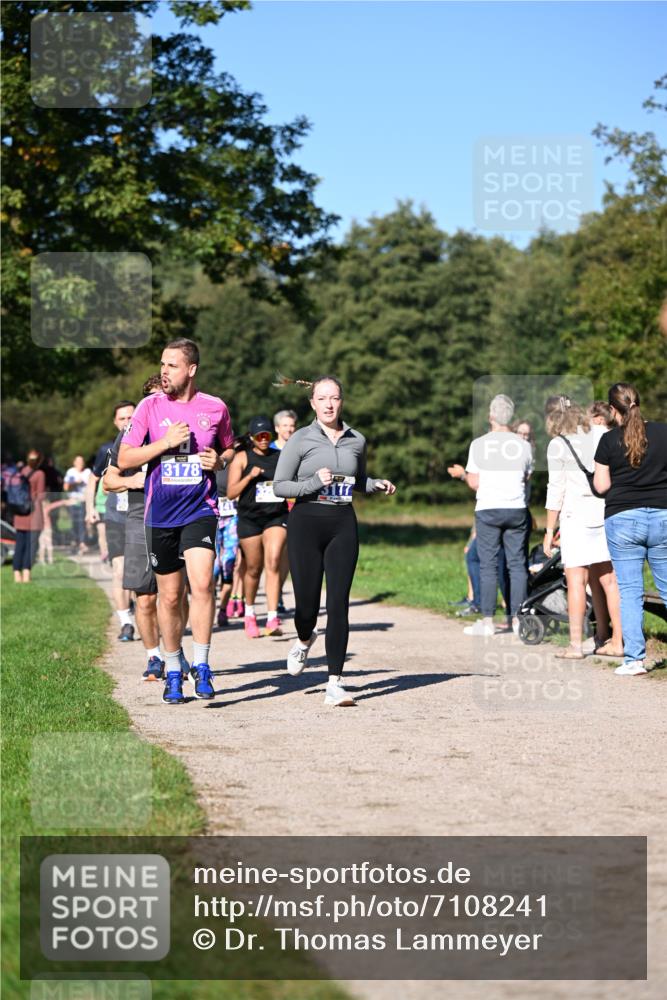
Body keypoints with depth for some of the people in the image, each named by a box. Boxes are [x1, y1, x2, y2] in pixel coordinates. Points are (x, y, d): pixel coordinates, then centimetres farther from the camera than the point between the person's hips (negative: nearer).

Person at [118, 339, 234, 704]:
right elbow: (124, 459, -1)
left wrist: (219, 461, -4)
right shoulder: (150, 406, 1)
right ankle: (172, 671, 22)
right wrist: (165, 442, -13)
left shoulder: (215, 408, 3)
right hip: (160, 514, 1)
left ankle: (201, 666, -10)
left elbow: (230, 451, 19)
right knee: (169, 595, 8)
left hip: (200, 511, -1)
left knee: (202, 582, -20)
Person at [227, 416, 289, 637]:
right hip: (250, 518, -1)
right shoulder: (242, 458, 2)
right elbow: (231, 493, -3)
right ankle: (249, 614, 32)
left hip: (277, 517, 1)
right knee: (253, 568, 8)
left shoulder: (282, 457, 8)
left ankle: (272, 619, -22)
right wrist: (250, 476, -16)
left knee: (273, 563, -17)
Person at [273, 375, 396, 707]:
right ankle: (304, 640, 36)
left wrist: (379, 485, 4)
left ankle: (334, 682, -4)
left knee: (339, 602, -6)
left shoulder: (357, 440, 9)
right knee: (307, 602, -1)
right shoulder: (300, 440, -1)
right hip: (306, 522, -2)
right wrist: (313, 483, -17)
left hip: (343, 524, 2)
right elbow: (279, 485, -1)